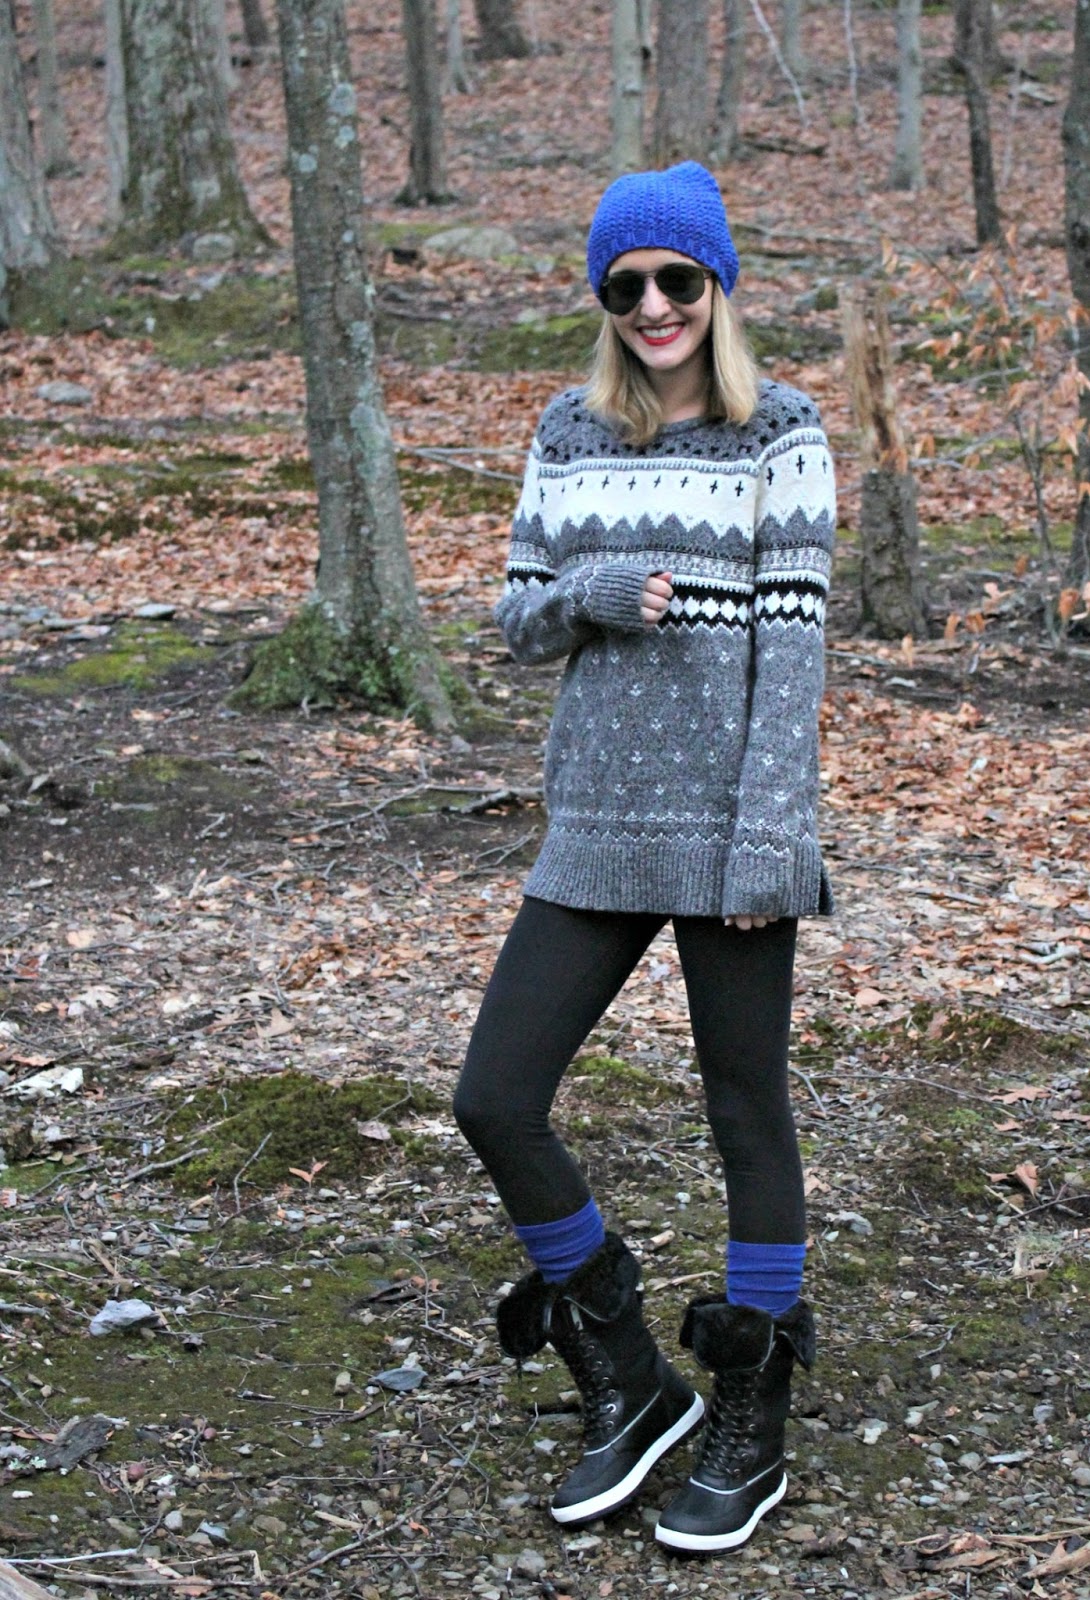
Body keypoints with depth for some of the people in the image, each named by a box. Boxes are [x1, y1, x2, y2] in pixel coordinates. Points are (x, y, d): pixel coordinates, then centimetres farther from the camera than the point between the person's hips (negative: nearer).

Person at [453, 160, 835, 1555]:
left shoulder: (781, 431, -2)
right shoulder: (569, 433, 10)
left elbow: (795, 633, -8)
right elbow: (518, 621, 12)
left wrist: (769, 835, -14)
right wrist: (594, 592, -11)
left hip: (726, 824, -4)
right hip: (597, 824, 5)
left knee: (747, 1115, 5)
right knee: (493, 1101, 0)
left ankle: (751, 1430, 21)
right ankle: (629, 1387, 18)